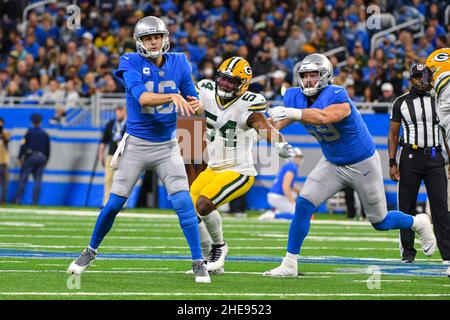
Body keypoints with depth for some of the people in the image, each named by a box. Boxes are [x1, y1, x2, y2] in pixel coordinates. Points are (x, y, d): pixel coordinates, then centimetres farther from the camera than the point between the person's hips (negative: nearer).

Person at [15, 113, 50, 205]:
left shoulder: (30, 132, -1)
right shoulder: (45, 134, 11)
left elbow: (24, 145, -6)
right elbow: (48, 149, 11)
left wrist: (20, 157, -2)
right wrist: (46, 160, 20)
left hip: (30, 156, -3)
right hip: (41, 158, 4)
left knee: (23, 178, -2)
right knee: (38, 180, 3)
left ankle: (18, 200, -9)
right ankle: (35, 201, -1)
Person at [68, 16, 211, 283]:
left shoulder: (179, 63, -1)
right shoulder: (131, 63, -11)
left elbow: (192, 100, 0)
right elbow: (142, 98, -26)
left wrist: (195, 104, -24)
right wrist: (172, 96, -42)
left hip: (167, 146, 2)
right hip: (136, 145, -1)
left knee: (183, 202, -11)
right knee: (115, 203, 5)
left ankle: (199, 262, -4)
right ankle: (91, 252, 26)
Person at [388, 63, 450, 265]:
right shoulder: (401, 103, 4)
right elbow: (393, 135, 6)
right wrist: (392, 163, -2)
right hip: (410, 156, 0)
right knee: (407, 207, 3)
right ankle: (408, 253, 12)